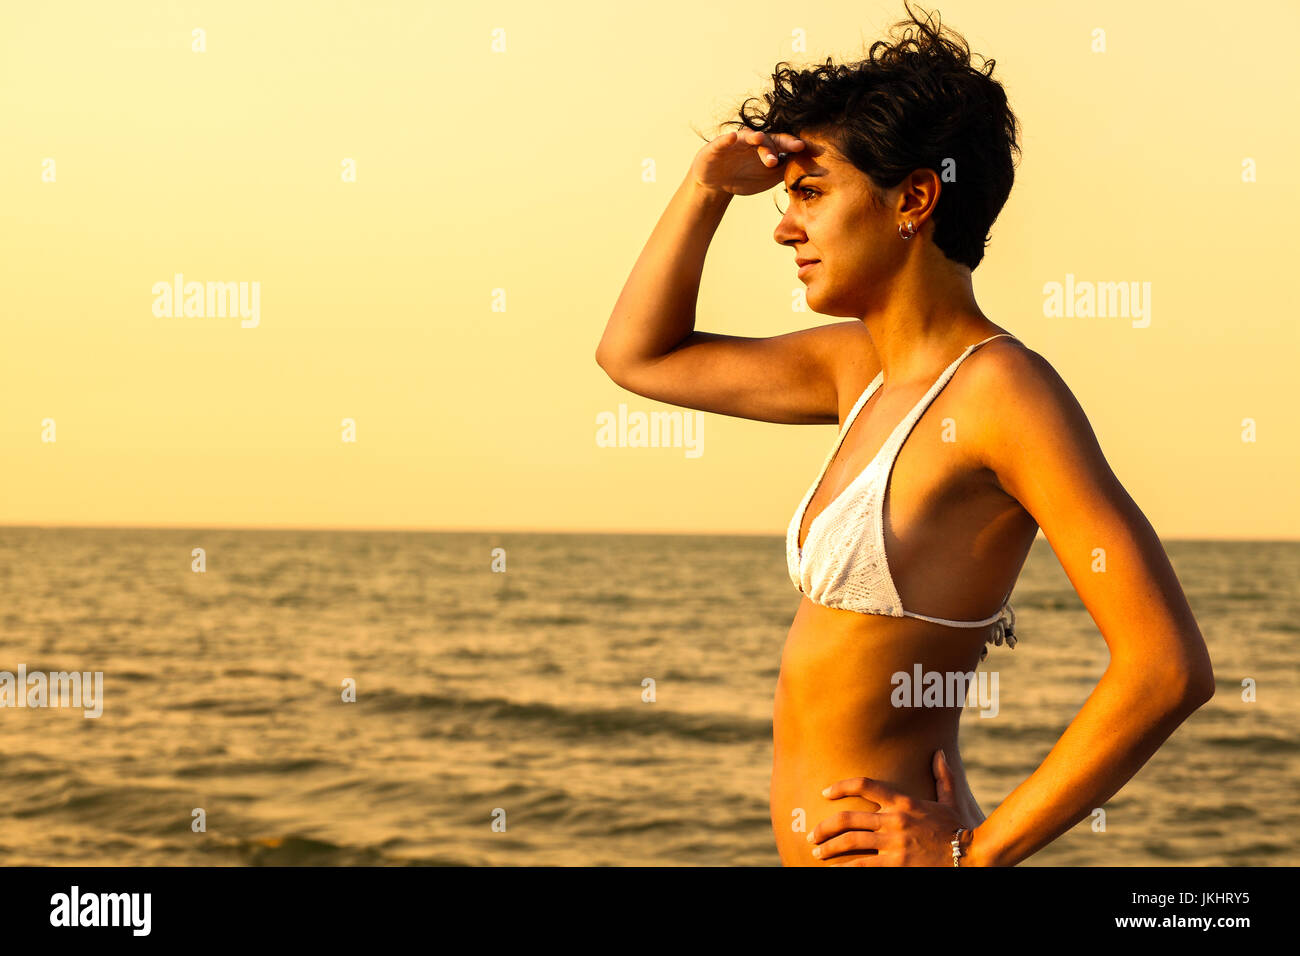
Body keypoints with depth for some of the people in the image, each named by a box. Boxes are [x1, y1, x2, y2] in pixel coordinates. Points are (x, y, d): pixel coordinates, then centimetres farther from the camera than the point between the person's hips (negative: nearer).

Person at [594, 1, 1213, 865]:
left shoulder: (1004, 388, -15)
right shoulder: (861, 364, 8)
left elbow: (1170, 667, -21)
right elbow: (639, 356, 21)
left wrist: (974, 852, -17)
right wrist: (709, 185, 8)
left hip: (896, 849, -8)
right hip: (822, 848, 8)